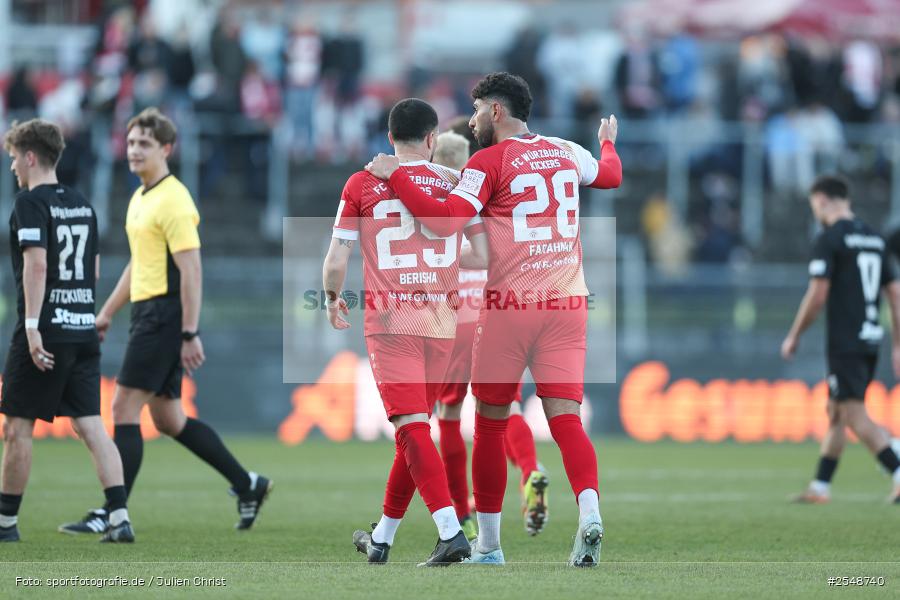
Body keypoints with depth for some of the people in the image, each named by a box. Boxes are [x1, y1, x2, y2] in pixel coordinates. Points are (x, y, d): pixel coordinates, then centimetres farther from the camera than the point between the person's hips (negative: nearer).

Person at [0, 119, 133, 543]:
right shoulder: (82, 205, 14)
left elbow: (36, 263, -19)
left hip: (45, 332, -7)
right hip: (84, 330, 7)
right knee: (90, 424, 3)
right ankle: (119, 517, -9)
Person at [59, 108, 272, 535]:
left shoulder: (173, 201, -13)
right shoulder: (140, 198, 16)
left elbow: (191, 271, -18)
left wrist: (190, 335, -21)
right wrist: (107, 312, 25)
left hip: (165, 316, -10)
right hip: (147, 313, 10)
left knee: (125, 408, -10)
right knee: (168, 419, 12)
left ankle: (112, 512, -9)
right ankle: (246, 484, 21)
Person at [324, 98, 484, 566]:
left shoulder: (363, 185, 0)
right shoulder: (454, 183, 5)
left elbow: (336, 262, 0)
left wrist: (333, 299, 19)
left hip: (389, 322, -3)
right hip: (440, 323, 3)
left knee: (412, 428, -9)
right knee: (414, 428, 14)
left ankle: (450, 531, -24)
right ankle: (381, 539, 24)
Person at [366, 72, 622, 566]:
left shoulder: (489, 162, -6)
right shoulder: (566, 153, 12)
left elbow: (445, 222, -16)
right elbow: (610, 175, 33)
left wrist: (394, 176, -7)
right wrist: (608, 142, 55)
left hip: (510, 304, -4)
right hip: (568, 302, 4)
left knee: (491, 423, 10)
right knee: (565, 418, -2)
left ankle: (488, 544, 16)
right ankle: (589, 512, -29)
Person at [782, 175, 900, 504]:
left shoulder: (829, 239, -9)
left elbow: (817, 295, -14)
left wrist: (793, 337, -3)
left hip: (844, 345, -8)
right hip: (870, 341, 8)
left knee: (855, 416, -9)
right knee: (836, 413, 16)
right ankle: (820, 487, 20)